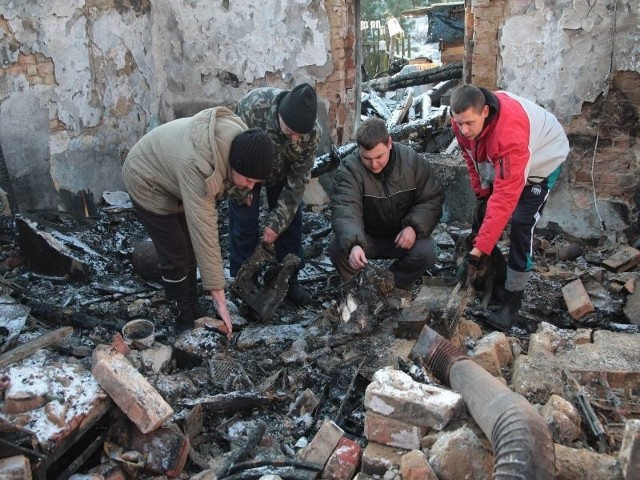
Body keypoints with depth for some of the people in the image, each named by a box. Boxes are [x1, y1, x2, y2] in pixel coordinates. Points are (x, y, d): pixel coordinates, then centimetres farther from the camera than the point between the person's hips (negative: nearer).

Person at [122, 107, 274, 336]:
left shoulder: (240, 139, -23)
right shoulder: (197, 166, -44)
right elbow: (204, 232, -42)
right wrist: (219, 297, -38)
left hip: (173, 179, 7)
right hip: (147, 182, -7)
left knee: (190, 248, 10)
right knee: (175, 254, -7)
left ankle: (193, 308, 24)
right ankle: (184, 320, 8)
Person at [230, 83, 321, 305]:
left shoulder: (312, 132, -33)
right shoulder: (251, 106, -41)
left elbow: (298, 179, -22)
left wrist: (276, 222, -22)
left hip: (283, 171, 2)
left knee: (291, 219, 1)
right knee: (244, 222, -5)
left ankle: (289, 279, 17)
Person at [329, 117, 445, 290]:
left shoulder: (414, 161, -13)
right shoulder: (349, 169, -21)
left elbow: (432, 199, -6)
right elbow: (345, 210, -35)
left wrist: (414, 226, -23)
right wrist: (353, 244, -54)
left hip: (403, 234, 1)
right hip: (366, 236, -1)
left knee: (426, 253, -27)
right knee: (337, 248, -28)